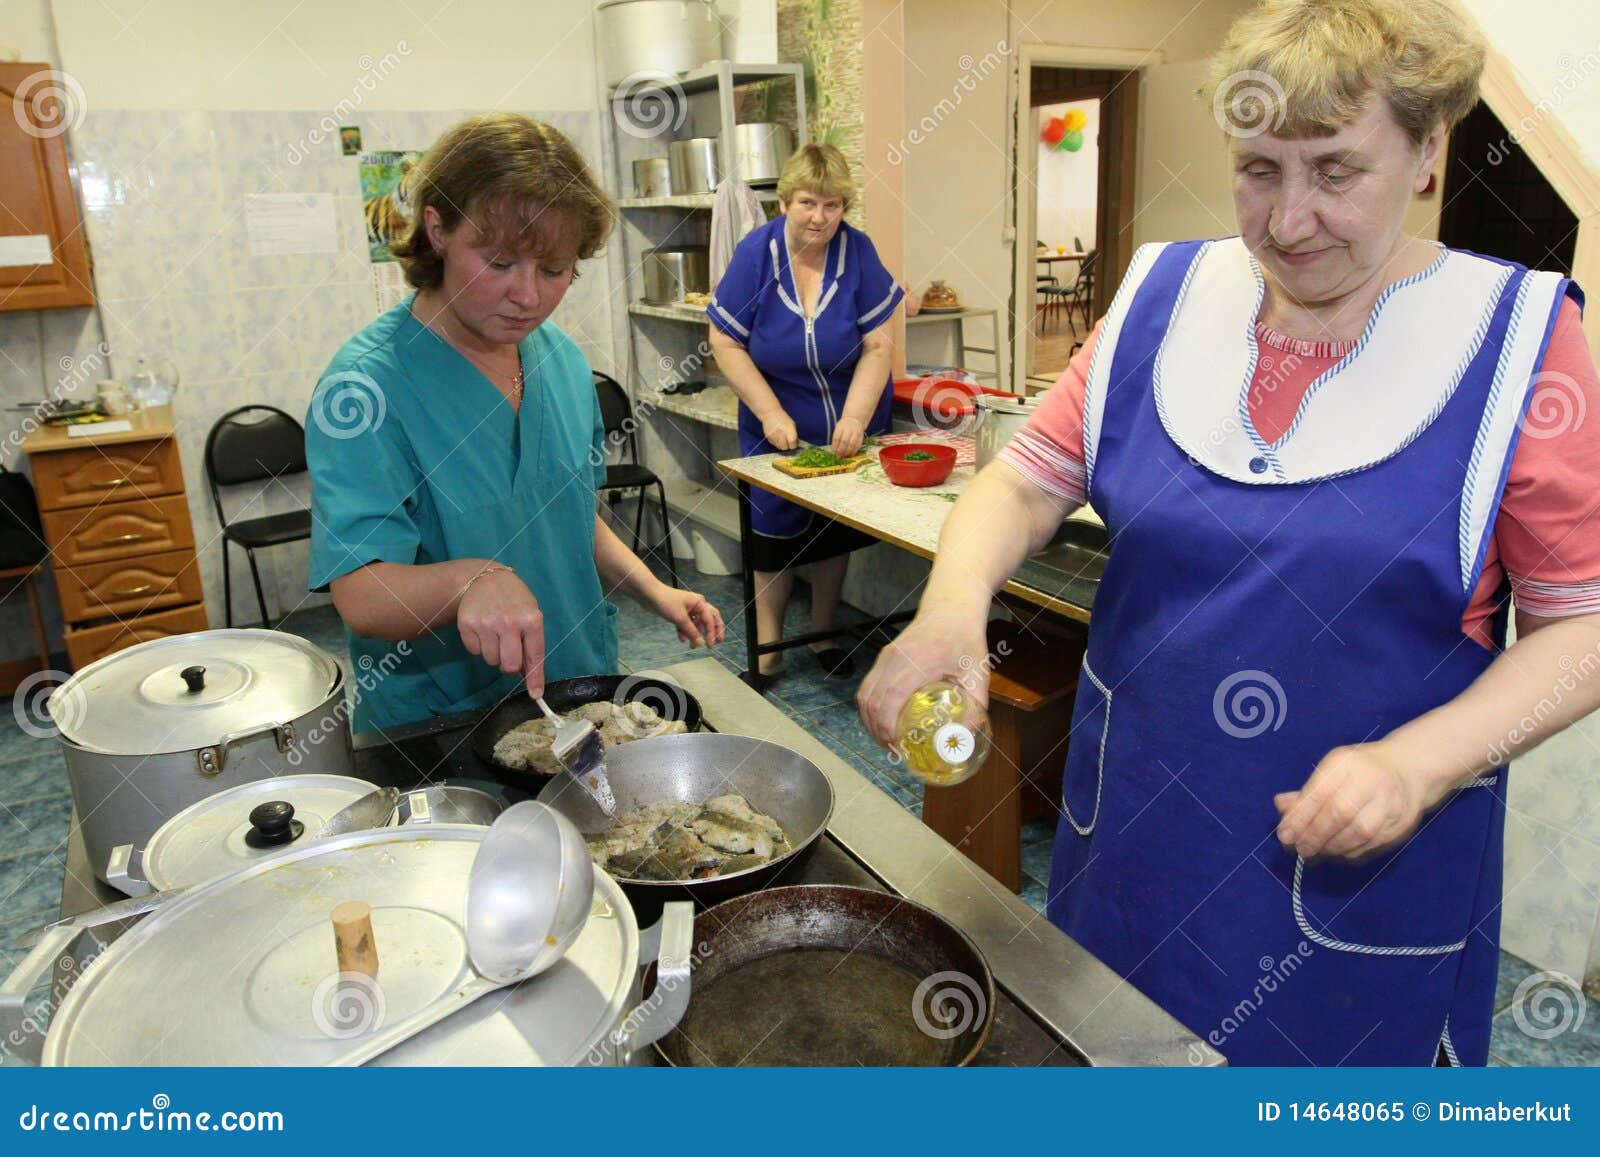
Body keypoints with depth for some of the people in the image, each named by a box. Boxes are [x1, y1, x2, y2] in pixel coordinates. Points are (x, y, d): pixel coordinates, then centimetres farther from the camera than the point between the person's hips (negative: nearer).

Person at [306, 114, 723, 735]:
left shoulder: (561, 358, 3)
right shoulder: (365, 384, -18)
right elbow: (360, 599, -25)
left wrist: (654, 590, 3)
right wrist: (471, 579, -43)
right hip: (435, 725, -3)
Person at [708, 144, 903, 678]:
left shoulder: (857, 251, -11)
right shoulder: (756, 253, -13)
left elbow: (879, 345, -12)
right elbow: (725, 343, -11)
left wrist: (855, 418, -23)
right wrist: (771, 413, -18)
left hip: (847, 427, 1)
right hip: (779, 429, -1)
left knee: (836, 531, 11)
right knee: (774, 533, 6)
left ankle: (823, 635, 28)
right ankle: (768, 645, 19)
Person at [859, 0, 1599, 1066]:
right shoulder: (1163, 301, -2)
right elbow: (1026, 484, -4)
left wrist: (1418, 762, -22)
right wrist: (952, 609, -24)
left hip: (1362, 864, -2)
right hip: (1134, 815, 3)